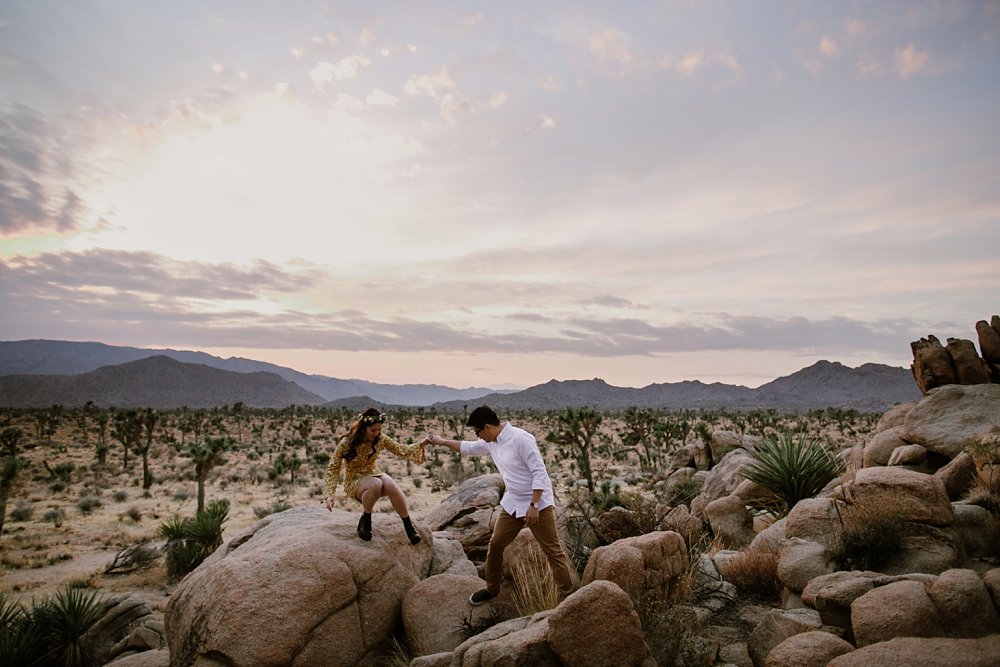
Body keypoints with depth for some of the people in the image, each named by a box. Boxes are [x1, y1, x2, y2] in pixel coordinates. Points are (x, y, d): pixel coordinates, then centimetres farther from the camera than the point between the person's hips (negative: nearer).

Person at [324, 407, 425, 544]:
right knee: (375, 484, -38)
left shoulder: (380, 438, -8)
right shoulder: (346, 443, -18)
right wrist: (331, 494, -20)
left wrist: (421, 444, -21)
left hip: (375, 475, 3)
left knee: (391, 485, -33)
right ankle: (365, 520, -12)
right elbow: (333, 468, -11)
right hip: (355, 482, -3)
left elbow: (401, 451, -6)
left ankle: (408, 525, -19)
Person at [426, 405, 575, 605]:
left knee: (553, 551, -2)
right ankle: (492, 589, 33)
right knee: (495, 544, 13)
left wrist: (533, 506, -25)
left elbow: (539, 472, -24)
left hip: (537, 503, -8)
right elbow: (468, 447, 22)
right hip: (512, 503, 8)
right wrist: (441, 441, 22)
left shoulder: (520, 438, -24)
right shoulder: (491, 442, 2)